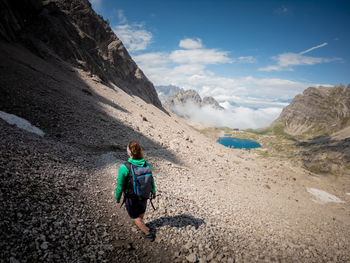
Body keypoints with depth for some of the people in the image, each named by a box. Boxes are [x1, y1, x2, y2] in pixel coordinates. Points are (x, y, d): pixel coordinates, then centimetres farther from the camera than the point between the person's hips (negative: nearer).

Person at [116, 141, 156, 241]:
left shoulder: (124, 168, -33)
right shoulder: (147, 164, -20)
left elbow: (120, 186, -20)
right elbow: (151, 180, -6)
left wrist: (117, 197, 0)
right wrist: (153, 192, 12)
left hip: (131, 198, -4)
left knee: (135, 217, 23)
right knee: (141, 211, 33)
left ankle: (148, 234, 31)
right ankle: (140, 224, 61)